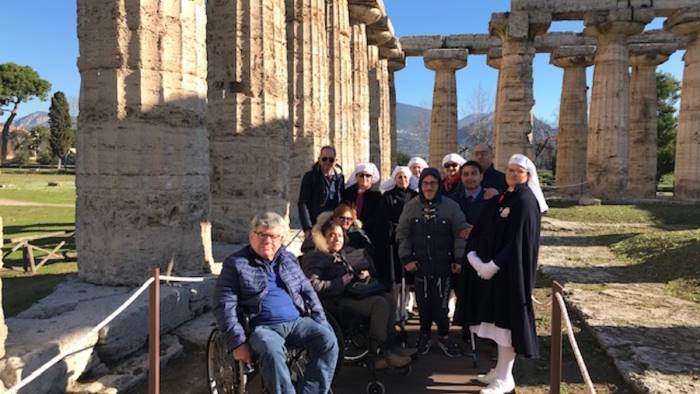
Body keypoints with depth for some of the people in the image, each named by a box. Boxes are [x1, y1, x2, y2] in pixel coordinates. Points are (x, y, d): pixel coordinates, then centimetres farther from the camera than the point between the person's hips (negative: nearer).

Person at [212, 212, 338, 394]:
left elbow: (307, 291, 18)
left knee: (328, 340, -20)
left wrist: (322, 323, 7)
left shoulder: (289, 259, 16)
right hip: (262, 327, -4)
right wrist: (238, 342, -15)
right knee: (271, 352, -36)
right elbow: (225, 305, -6)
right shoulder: (235, 263, 1)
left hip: (297, 321, 5)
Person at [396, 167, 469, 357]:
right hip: (420, 265, 2)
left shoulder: (451, 206, -2)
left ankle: (444, 336, 22)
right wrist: (406, 259, 0)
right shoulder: (410, 206, 2)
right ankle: (425, 335, 28)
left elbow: (460, 234, 2)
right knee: (423, 303, 7)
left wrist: (459, 259, -3)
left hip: (444, 264, -1)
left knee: (441, 303, -1)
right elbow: (402, 235, 6)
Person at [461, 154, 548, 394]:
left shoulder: (526, 202, -11)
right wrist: (473, 256, -8)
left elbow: (518, 241, -19)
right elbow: (479, 230, 8)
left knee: (506, 318, -2)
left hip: (510, 270, -8)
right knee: (498, 318, 14)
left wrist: (492, 265, -19)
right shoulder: (498, 199, 12)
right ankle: (501, 369, 27)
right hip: (489, 269, 8)